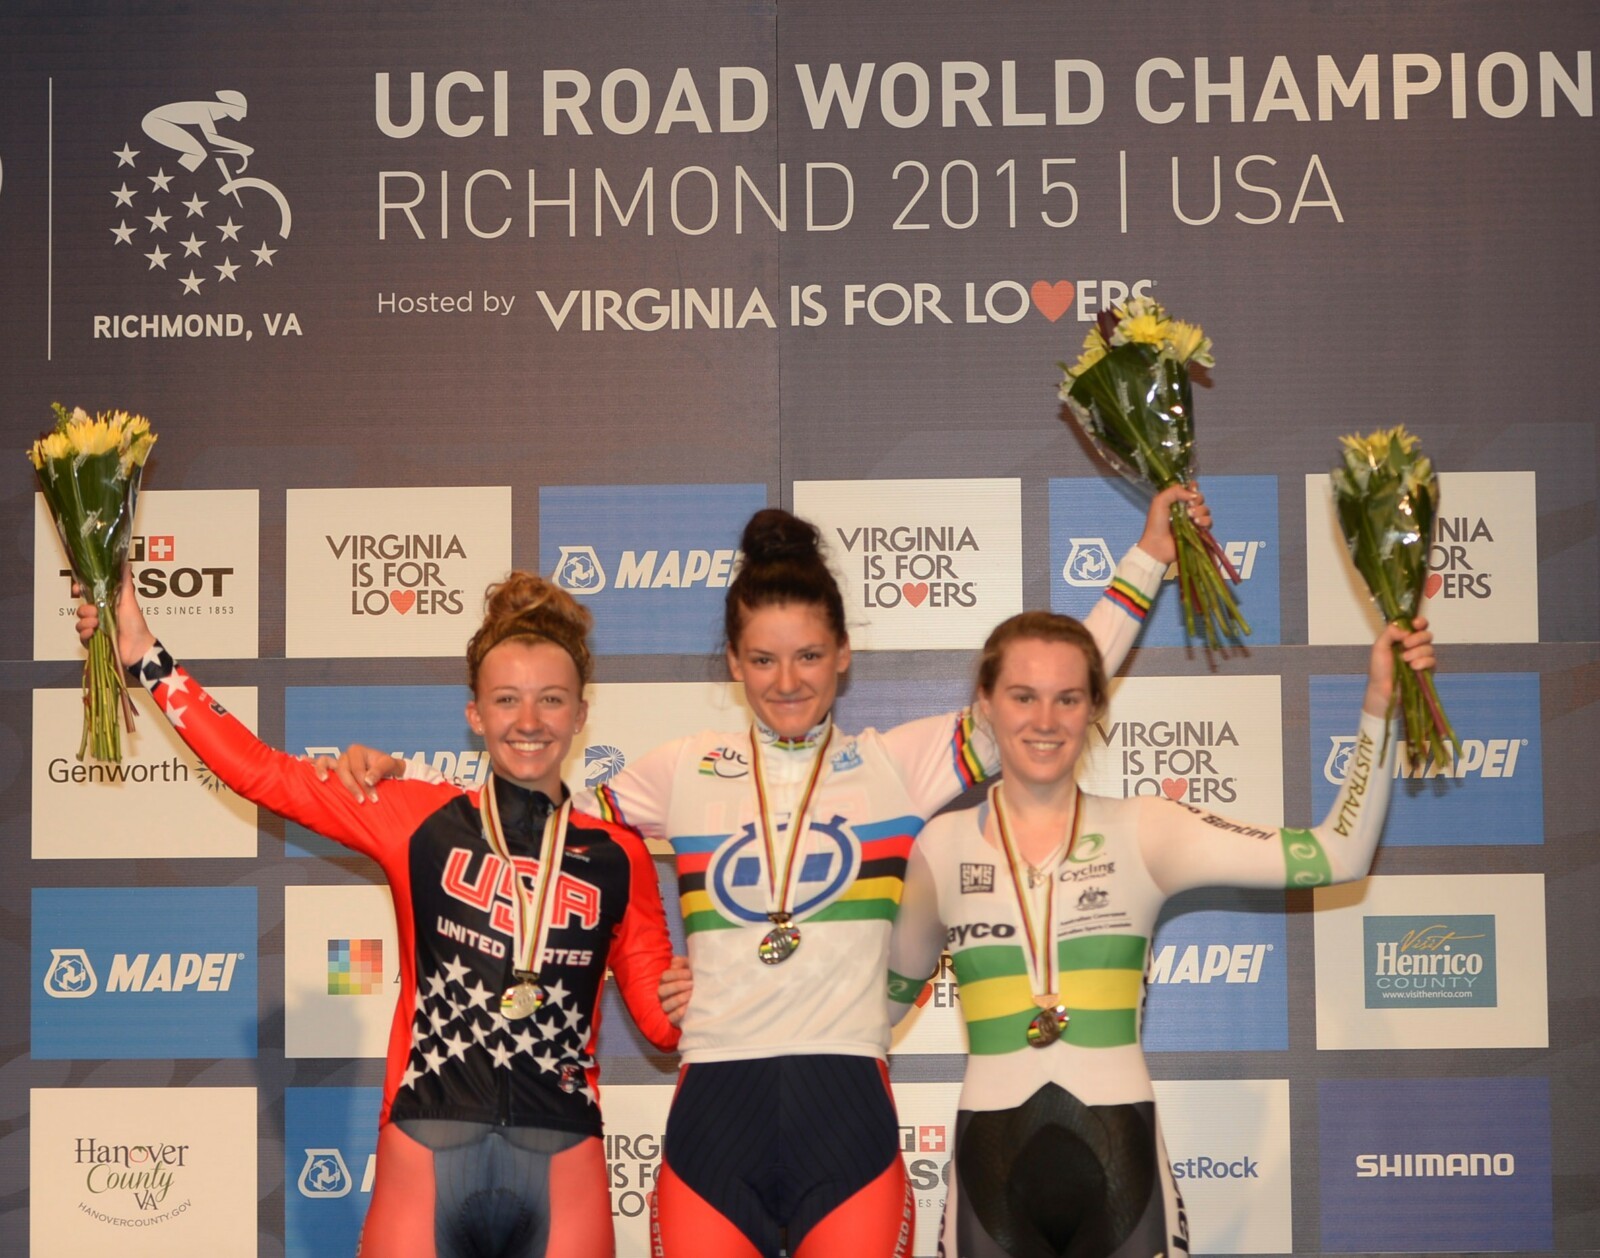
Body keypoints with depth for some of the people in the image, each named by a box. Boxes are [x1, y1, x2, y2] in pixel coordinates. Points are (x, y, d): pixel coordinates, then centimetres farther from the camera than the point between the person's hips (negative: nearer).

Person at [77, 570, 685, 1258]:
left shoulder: (618, 857, 6)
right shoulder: (420, 819, 4)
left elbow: (658, 1019, 11)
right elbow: (263, 773, 5)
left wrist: (688, 1003, -10)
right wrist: (146, 658, 4)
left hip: (563, 1171, 1)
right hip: (427, 1156, -1)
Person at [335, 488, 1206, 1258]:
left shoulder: (898, 763, 7)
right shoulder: (686, 772, 11)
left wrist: (1147, 559, 5)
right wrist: (395, 777, 14)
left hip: (849, 1115, -1)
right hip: (712, 1117, 1)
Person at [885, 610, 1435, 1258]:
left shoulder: (1144, 833, 0)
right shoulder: (943, 846, 3)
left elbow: (1337, 854, -5)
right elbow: (893, 988, 19)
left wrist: (1378, 707, -9)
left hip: (1121, 1165, 0)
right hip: (992, 1172, 0)